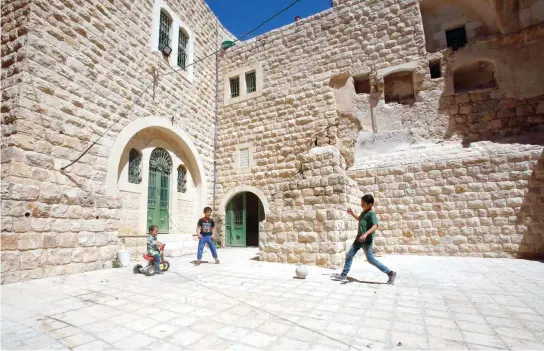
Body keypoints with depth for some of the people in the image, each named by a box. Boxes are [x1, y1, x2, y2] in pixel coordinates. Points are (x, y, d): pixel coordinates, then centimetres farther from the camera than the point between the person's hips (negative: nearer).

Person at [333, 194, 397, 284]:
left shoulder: (371, 213, -18)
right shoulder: (364, 212, 10)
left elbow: (375, 226, -31)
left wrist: (366, 234, -42)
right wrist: (352, 213, 17)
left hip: (367, 240, -9)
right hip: (359, 238, 9)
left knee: (370, 259, -1)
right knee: (349, 255, 10)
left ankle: (390, 273, 13)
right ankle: (344, 275, 19)